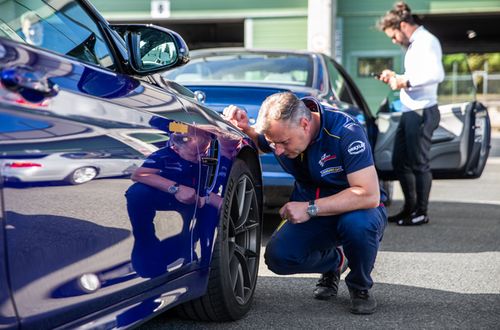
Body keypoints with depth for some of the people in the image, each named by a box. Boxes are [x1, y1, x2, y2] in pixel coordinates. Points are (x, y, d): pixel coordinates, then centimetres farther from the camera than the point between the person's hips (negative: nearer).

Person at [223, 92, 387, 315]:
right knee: (277, 256, -21)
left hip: (354, 210, -5)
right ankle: (334, 261, 12)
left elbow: (370, 195, -35)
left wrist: (311, 208, -36)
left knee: (357, 223, -40)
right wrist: (243, 128, -14)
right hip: (312, 215, 5)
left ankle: (360, 287, -8)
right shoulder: (279, 132, -12)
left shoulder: (346, 132, -29)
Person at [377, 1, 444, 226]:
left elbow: (437, 75, -24)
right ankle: (410, 208, 24)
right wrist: (395, 77, 12)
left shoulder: (426, 41, -11)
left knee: (419, 163, -3)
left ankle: (421, 213, 7)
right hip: (409, 112, 10)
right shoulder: (413, 45, 18)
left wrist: (405, 81, -21)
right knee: (399, 162, 14)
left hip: (422, 112, -10)